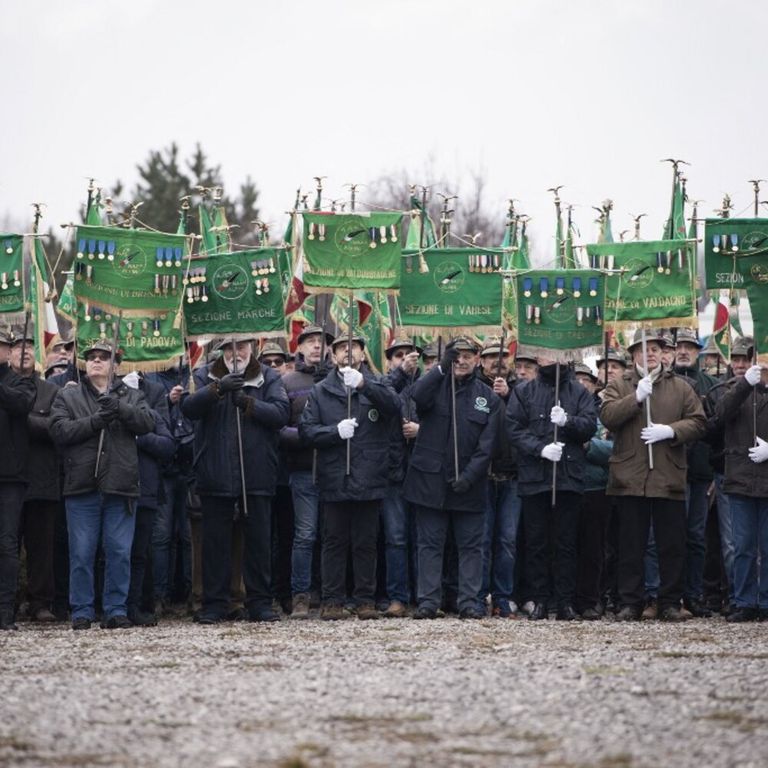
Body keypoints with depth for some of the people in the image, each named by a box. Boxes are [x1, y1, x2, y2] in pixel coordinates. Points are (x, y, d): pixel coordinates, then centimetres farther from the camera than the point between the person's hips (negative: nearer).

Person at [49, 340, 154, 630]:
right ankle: (81, 612, 7)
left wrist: (119, 408, -18)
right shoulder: (67, 396, 12)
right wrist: (95, 421, -13)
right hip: (82, 487, -1)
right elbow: (59, 430, -4)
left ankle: (116, 610, 8)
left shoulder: (130, 397, 14)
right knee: (81, 553, 0)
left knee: (120, 552, 0)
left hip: (120, 487, 1)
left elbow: (147, 421, -4)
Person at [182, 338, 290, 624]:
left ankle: (259, 603, 11)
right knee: (215, 540, 3)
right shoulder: (206, 376, 7)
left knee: (259, 540, 4)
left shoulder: (269, 378, 7)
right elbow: (189, 407, -10)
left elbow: (281, 412, -8)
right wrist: (216, 389, -25)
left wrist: (249, 404, -20)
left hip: (257, 475, 0)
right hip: (216, 474, 0)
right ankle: (214, 605, 8)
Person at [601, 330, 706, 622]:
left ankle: (670, 603, 9)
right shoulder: (618, 386, 9)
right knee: (631, 545, 3)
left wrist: (670, 431, -11)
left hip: (669, 477, 1)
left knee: (672, 545, 2)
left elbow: (698, 422, 5)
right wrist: (636, 397, -16)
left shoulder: (680, 387, 12)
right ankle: (630, 603, 7)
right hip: (631, 476, -1)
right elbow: (607, 416, -7)